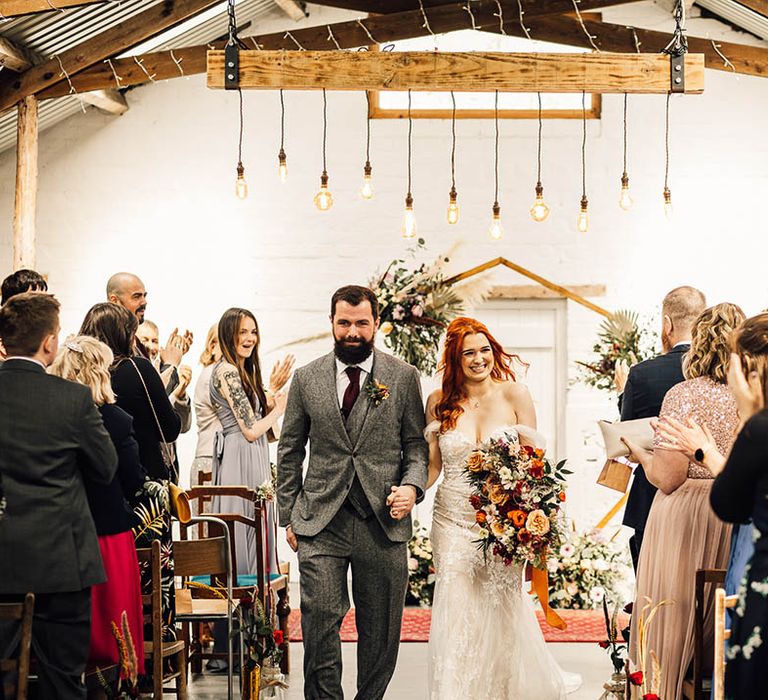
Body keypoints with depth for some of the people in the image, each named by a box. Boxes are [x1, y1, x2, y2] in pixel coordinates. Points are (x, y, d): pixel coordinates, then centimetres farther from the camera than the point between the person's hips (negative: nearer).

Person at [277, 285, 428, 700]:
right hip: (320, 522, 0)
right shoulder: (307, 379, 6)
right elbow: (289, 452, 11)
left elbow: (416, 444, 7)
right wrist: (288, 516, 7)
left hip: (383, 521, 0)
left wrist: (412, 486, -12)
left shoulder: (403, 377, 4)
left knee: (380, 629, 7)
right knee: (320, 621, -8)